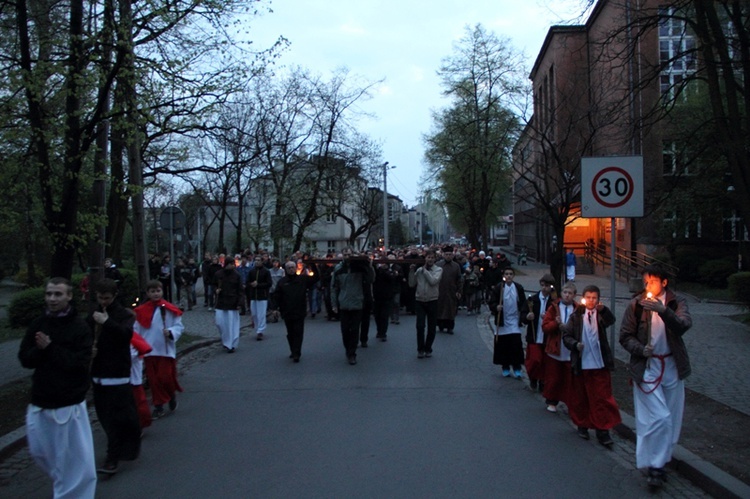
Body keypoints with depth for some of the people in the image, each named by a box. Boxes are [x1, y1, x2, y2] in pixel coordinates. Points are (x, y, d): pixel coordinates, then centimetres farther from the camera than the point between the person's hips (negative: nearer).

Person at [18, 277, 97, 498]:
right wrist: (40, 349, -17)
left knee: (74, 456, -2)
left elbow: (80, 363, -18)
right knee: (39, 451, 18)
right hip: (41, 401, 6)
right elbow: (25, 359, 2)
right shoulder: (37, 325, 5)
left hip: (69, 403, -6)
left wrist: (50, 348, -20)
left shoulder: (80, 327, -11)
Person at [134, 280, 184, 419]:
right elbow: (137, 331, 6)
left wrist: (171, 332, -21)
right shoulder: (142, 311, 2)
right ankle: (158, 407, 18)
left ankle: (172, 395, 26)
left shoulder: (169, 309, -6)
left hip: (166, 349, -3)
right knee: (153, 380, 7)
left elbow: (179, 326, -3)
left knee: (165, 377, -5)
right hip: (149, 351, 3)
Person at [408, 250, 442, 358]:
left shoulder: (438, 270, 0)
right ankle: (420, 349, 8)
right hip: (419, 301, 1)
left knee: (432, 328, 6)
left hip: (432, 301, -1)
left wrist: (425, 270, -10)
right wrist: (411, 272, -4)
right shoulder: (419, 270, 5)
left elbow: (433, 281, -18)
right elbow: (411, 284, 6)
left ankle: (428, 349, 22)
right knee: (420, 326, -7)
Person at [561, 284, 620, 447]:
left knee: (602, 397, -1)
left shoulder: (601, 315, 3)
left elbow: (611, 320, -20)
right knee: (581, 396, 12)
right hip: (581, 364, 1)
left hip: (600, 363, 0)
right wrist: (575, 344, -16)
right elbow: (566, 335, 3)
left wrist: (603, 309, -39)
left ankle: (603, 431, 5)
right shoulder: (577, 316, 2)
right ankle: (583, 425, 29)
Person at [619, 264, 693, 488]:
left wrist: (663, 310, -35)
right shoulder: (636, 305, -3)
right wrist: (641, 349, -18)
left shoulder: (676, 302, 0)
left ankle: (662, 457, 30)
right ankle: (655, 466, 0)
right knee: (658, 417, -10)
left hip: (672, 367, 3)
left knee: (671, 417, 11)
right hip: (646, 367, -3)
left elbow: (684, 325, -20)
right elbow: (625, 336, 0)